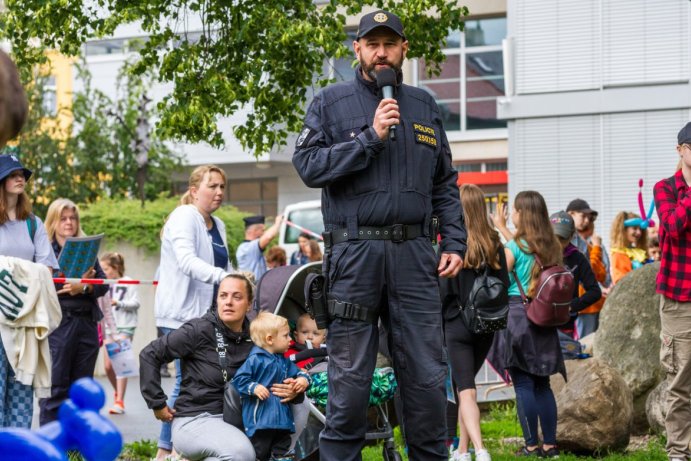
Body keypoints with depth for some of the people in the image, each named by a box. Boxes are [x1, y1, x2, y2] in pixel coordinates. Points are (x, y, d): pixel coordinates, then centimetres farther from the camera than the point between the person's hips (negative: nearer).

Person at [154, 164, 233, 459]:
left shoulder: (218, 225, 16)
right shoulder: (184, 217, -9)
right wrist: (222, 276, -39)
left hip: (208, 314, 8)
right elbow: (187, 260, -26)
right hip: (182, 315, -8)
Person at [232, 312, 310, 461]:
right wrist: (254, 388, -25)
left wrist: (303, 379, 0)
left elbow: (296, 372, 22)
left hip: (282, 419, 8)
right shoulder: (255, 360, -10)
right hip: (260, 419, -8)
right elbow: (239, 379, -12)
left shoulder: (284, 361, 15)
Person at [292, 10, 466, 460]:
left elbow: (445, 184, 17)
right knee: (349, 375, 1)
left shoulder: (423, 105, 16)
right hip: (354, 252, -3)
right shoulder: (331, 103, 5)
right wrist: (370, 137, -12)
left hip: (414, 254, 3)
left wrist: (455, 243, 8)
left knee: (427, 372, 3)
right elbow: (308, 165, -7)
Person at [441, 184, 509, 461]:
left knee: (466, 391, -5)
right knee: (467, 383, 19)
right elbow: (504, 284, 4)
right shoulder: (494, 244, 2)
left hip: (458, 324, -5)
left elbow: (443, 288, -11)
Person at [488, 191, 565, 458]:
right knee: (542, 384, 10)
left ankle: (531, 446, -4)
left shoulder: (513, 248, -10)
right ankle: (550, 444, 10)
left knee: (523, 384, -3)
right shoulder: (551, 246, 8)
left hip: (516, 314, -6)